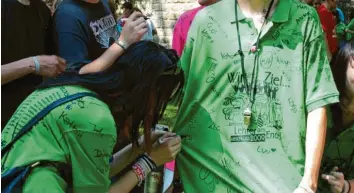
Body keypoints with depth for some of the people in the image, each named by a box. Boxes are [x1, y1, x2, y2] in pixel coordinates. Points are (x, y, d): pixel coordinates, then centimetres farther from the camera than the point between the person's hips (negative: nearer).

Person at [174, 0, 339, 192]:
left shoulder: (305, 19, -3)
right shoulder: (206, 20, -1)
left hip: (283, 174, 0)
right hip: (217, 170, 1)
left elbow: (317, 101, -4)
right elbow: (183, 91, 3)